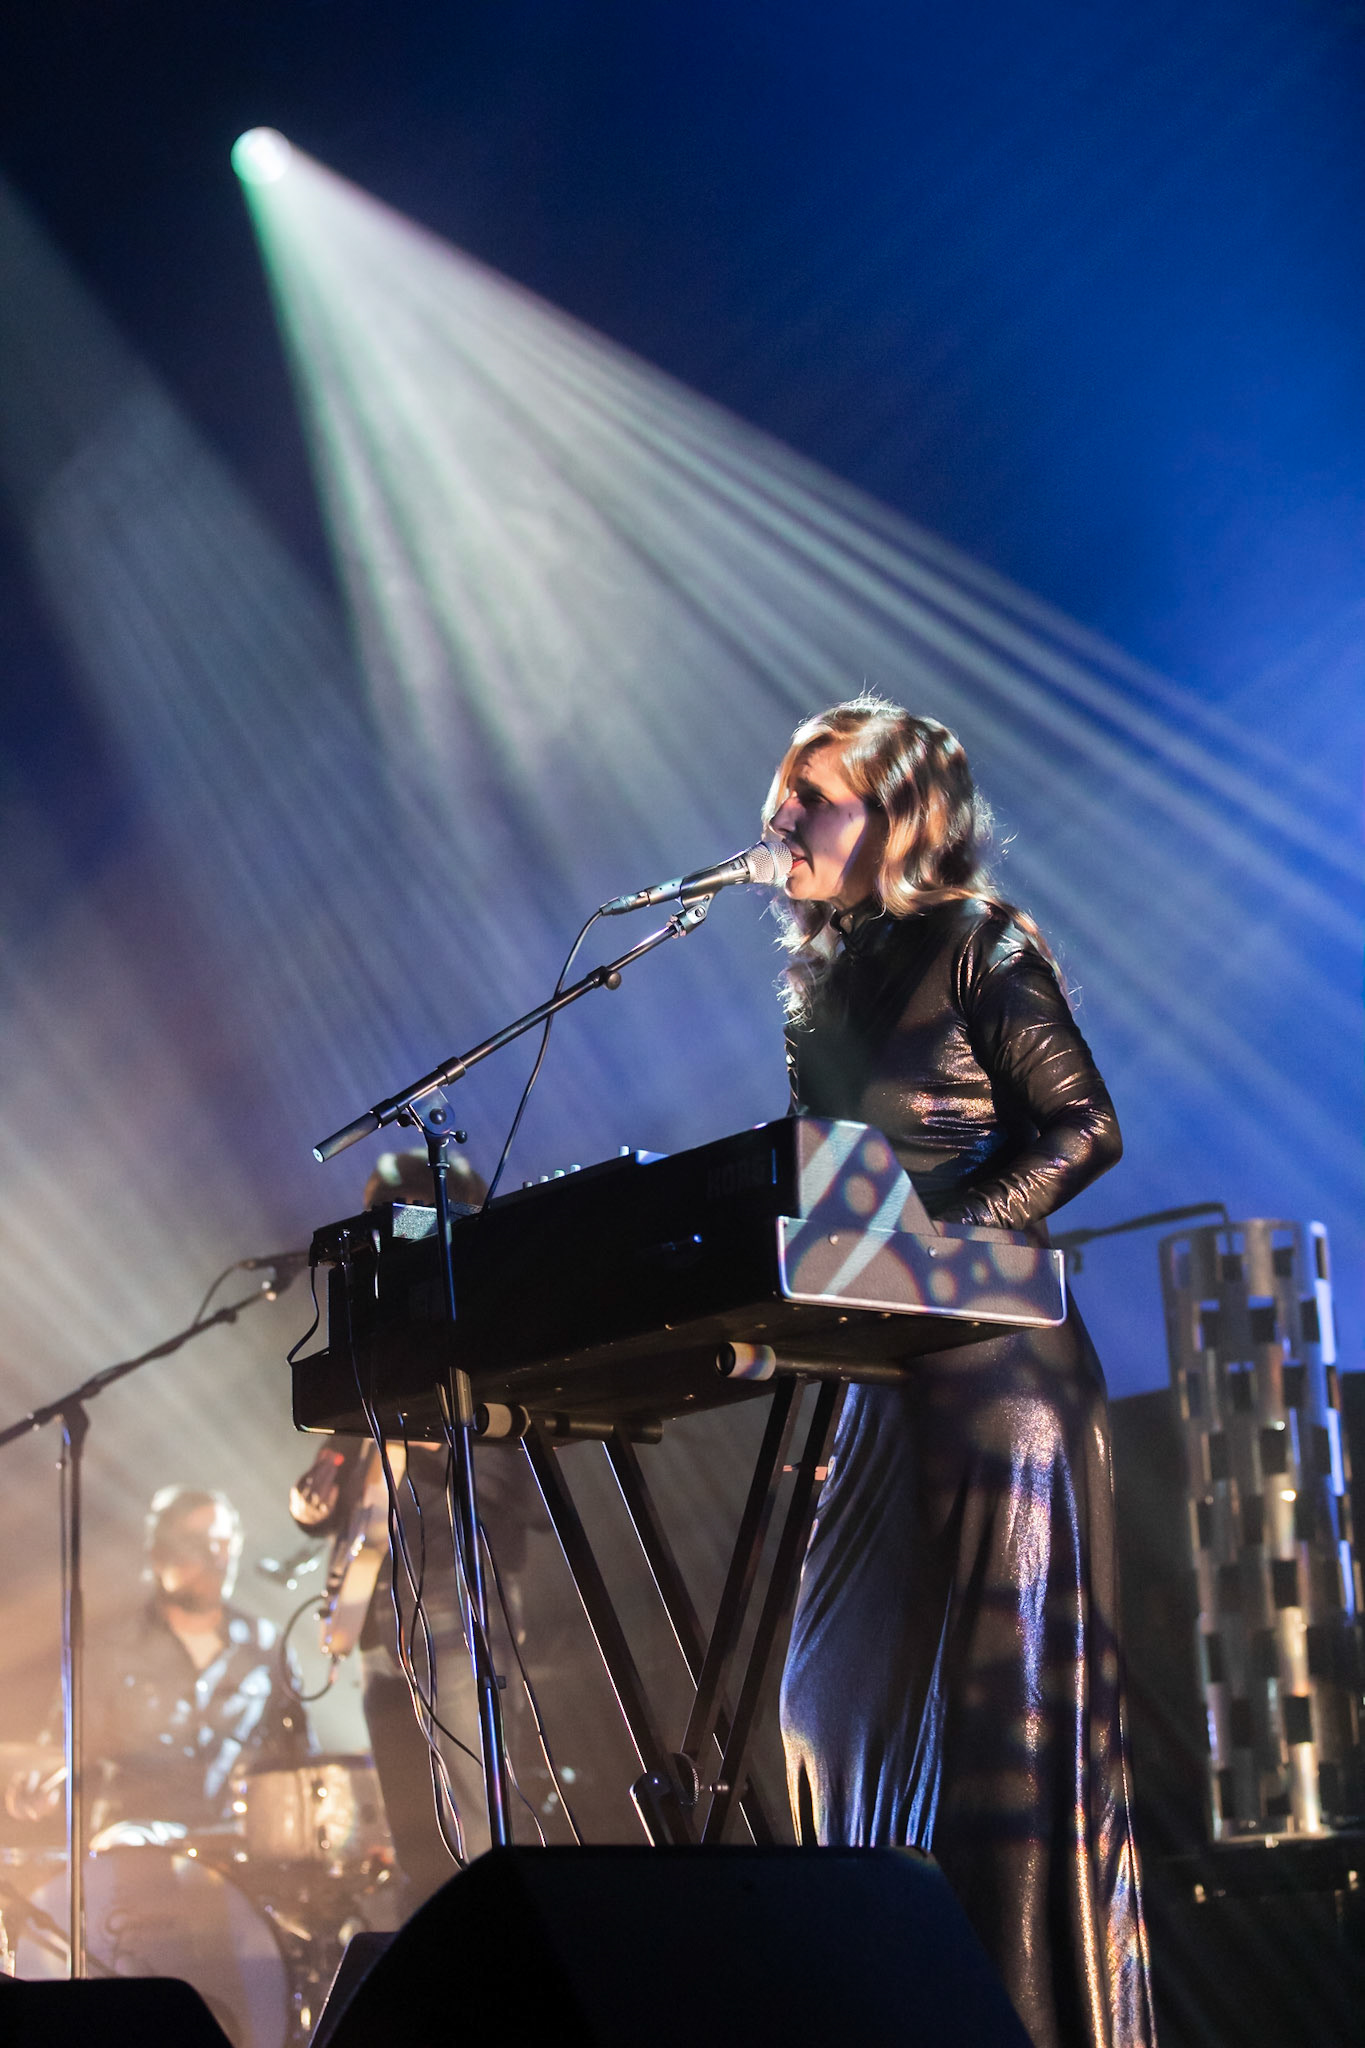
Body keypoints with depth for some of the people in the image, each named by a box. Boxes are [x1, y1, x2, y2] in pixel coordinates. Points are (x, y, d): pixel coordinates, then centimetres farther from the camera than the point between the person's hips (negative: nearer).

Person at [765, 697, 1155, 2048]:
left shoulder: (983, 946, -4)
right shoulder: (826, 983, 17)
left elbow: (1084, 1127, -11)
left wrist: (955, 1241, -18)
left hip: (1000, 1362, -7)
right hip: (884, 1373, 7)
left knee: (1002, 1684, -7)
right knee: (847, 1685, 3)